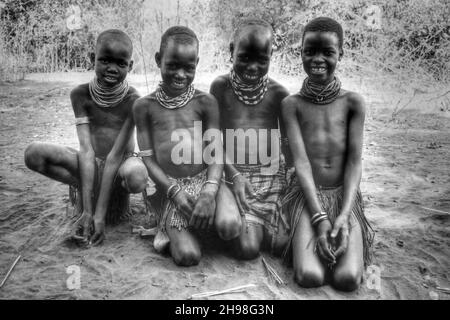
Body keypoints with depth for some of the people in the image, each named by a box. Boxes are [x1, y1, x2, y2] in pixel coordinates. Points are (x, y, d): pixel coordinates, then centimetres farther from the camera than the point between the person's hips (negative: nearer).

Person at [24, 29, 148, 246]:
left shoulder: (133, 100, -19)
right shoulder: (81, 95, -13)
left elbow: (116, 155, -23)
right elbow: (86, 150, -20)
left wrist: (100, 213, -27)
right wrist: (87, 211, -27)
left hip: (120, 163, -1)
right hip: (91, 164, 2)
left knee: (138, 176, -37)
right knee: (34, 154, -22)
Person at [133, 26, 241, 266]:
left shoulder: (206, 102, 2)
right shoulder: (144, 106, 3)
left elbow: (216, 152, -2)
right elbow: (148, 158, 2)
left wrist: (209, 192, -19)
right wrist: (174, 192, -11)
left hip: (206, 180, 1)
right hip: (171, 187, -1)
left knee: (229, 226, -27)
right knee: (187, 256, -18)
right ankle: (172, 227, 15)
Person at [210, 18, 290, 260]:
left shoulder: (278, 93, 0)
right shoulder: (221, 87, -3)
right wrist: (233, 174, -13)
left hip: (272, 175, 2)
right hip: (234, 173, -1)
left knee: (282, 244, -9)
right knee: (248, 249, -16)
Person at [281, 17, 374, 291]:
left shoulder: (353, 103, 1)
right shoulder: (292, 104, -1)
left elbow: (354, 162, -3)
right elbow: (301, 162, -9)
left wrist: (344, 216, -15)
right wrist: (319, 217, -18)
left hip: (345, 194, 1)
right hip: (307, 194, -1)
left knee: (347, 278, -19)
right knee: (309, 277, -21)